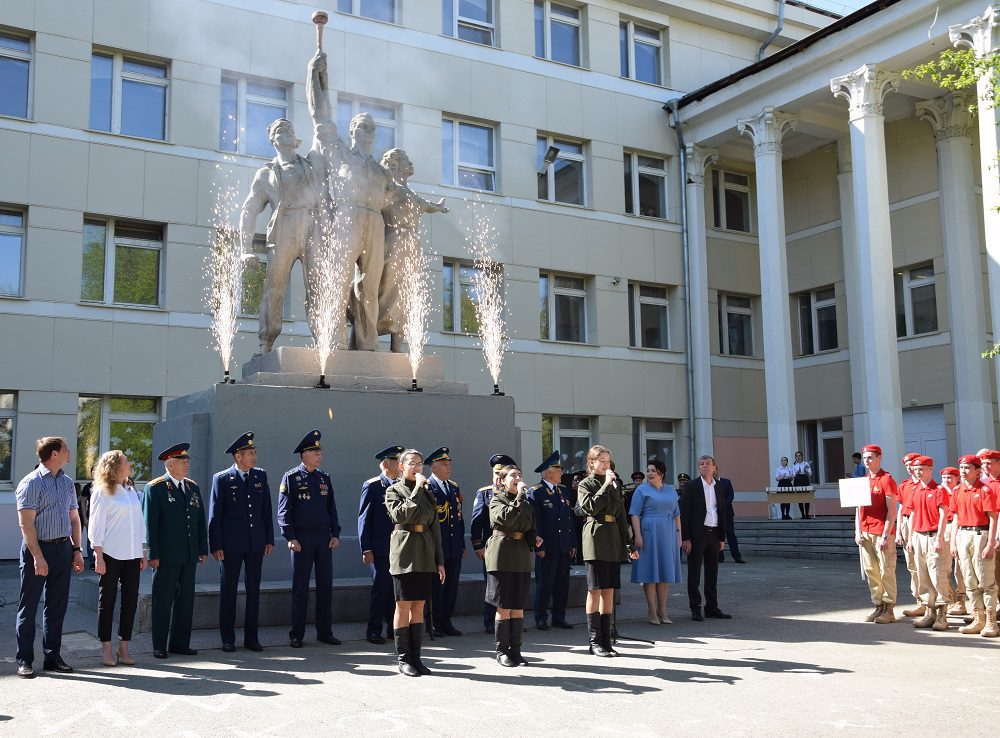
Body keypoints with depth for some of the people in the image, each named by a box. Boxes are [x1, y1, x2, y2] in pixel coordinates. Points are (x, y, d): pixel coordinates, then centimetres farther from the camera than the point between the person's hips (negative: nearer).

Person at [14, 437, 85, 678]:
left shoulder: (67, 482, 12)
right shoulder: (31, 483, -9)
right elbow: (26, 524, -14)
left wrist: (77, 550, 11)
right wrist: (38, 557, -19)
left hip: (63, 548, 6)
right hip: (37, 548, -6)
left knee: (57, 605, 10)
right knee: (28, 606, 2)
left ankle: (52, 656, 19)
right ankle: (24, 660, 9)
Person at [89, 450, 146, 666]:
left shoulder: (132, 491, 13)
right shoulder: (102, 492, -5)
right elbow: (96, 526, -7)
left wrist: (143, 552, 12)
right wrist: (99, 557, -12)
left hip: (132, 555, 6)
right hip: (111, 555, -6)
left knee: (130, 600, 5)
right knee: (107, 601, 3)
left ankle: (124, 647, 14)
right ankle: (106, 648, 11)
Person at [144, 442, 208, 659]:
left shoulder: (193, 487, 12)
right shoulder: (154, 488, -5)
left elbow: (201, 520, 14)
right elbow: (150, 524, -8)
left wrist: (203, 549, 10)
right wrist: (153, 555, -12)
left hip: (190, 555, 6)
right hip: (166, 556, -6)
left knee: (186, 600, 10)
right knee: (163, 601, 2)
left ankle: (180, 643, 19)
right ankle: (160, 646, 9)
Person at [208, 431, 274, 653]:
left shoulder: (260, 476, 7)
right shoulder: (222, 479, -4)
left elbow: (266, 510, 11)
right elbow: (214, 516, -4)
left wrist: (269, 539, 7)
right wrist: (216, 546, -9)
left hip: (256, 543, 4)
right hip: (231, 544, -4)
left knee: (254, 590, 8)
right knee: (228, 591, 5)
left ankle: (251, 637, 17)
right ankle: (228, 639, 13)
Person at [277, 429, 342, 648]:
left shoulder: (324, 478, 12)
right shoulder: (291, 477, -4)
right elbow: (283, 511, -6)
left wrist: (335, 534, 6)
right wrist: (290, 538, -13)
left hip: (324, 538, 5)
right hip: (302, 539, -5)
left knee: (326, 585, 7)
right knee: (300, 587, 1)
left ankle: (325, 632, 17)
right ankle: (296, 635, 8)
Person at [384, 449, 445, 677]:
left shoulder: (428, 493, 15)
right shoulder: (394, 491, 1)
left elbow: (435, 527, 14)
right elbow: (400, 515, -19)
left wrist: (440, 561, 10)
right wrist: (416, 490, -16)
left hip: (425, 555, 5)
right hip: (405, 553, -5)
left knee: (419, 606, 7)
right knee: (404, 606, -3)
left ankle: (415, 656, 12)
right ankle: (403, 659, 4)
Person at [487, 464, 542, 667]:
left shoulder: (526, 502, 16)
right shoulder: (496, 501, 0)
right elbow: (506, 518, -19)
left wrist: (534, 540, 1)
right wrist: (519, 496, -17)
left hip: (522, 557, 5)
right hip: (502, 556, -5)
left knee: (518, 607, 5)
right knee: (504, 607, -2)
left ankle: (515, 650, 12)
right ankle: (502, 651, 7)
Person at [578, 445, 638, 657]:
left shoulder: (614, 484, 16)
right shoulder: (586, 484, 0)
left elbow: (621, 516, 17)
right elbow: (591, 507, -18)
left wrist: (629, 544, 15)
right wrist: (606, 485, -14)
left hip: (614, 541, 6)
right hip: (596, 540, -6)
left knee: (609, 591, 6)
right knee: (595, 590, -3)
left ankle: (606, 640, 11)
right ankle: (595, 642, 2)